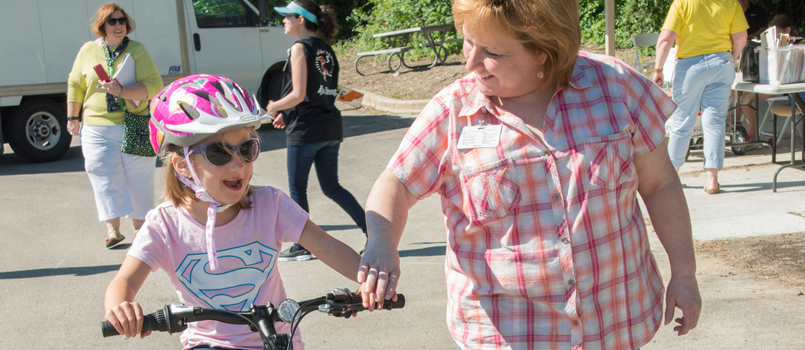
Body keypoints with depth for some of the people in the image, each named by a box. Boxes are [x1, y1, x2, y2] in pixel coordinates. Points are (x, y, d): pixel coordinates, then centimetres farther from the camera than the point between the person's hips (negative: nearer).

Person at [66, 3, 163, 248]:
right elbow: (75, 85, 14)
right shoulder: (88, 51, 5)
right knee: (105, 178, -4)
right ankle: (113, 229, 1)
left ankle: (139, 226, 19)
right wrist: (72, 118, 12)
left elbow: (155, 84, -11)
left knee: (138, 178, 5)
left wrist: (122, 91, -24)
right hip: (97, 129, 1)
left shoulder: (137, 50, -1)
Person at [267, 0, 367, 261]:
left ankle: (302, 247, 14)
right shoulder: (326, 49, 13)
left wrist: (274, 108, 0)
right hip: (330, 128, 8)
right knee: (331, 187, 15)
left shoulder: (300, 48, -11)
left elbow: (299, 94, -17)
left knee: (297, 190, 6)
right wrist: (287, 114, 15)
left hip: (305, 130, -8)